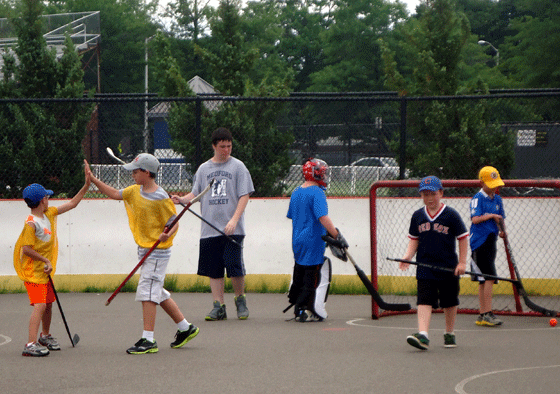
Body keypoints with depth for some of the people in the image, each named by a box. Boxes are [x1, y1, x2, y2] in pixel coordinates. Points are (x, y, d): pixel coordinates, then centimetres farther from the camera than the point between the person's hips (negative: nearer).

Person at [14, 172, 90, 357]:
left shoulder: (50, 214, 6)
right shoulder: (31, 223, -20)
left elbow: (71, 204, 16)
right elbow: (26, 249, -22)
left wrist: (86, 187, 11)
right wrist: (45, 260, -20)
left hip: (45, 271, 9)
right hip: (34, 272, -9)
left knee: (48, 303, 19)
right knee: (39, 305, -19)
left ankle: (45, 336, 40)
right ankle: (31, 344, -24)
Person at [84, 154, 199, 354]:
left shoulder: (161, 198, -17)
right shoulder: (135, 191, 7)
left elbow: (174, 223, -14)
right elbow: (115, 194, 16)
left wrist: (167, 235, -34)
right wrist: (93, 179, 9)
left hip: (158, 250, -9)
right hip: (144, 248, 9)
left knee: (147, 291, -11)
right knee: (157, 292, 16)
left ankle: (148, 340, -10)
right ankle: (185, 328, 27)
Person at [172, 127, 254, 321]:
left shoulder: (238, 166, 2)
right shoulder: (204, 169, 14)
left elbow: (244, 196, -2)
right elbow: (196, 193, 18)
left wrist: (234, 220, -14)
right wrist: (182, 199, -4)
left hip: (232, 230, -3)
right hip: (209, 230, 4)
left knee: (234, 266, -9)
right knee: (214, 269, 2)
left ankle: (240, 301, 13)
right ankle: (218, 307, 7)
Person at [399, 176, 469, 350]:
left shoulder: (451, 215, -5)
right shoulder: (417, 216, 5)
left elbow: (463, 238, 0)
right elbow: (414, 240, 13)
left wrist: (462, 262, -5)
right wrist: (407, 257, -3)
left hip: (448, 268, -1)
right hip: (425, 268, 2)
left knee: (449, 303, 11)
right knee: (424, 300, -12)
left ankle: (449, 334, 28)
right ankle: (423, 335, -23)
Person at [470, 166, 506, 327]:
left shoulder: (497, 200, 14)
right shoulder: (477, 199, -7)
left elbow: (500, 219, 18)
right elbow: (475, 219, -17)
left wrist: (502, 231, -1)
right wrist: (490, 216, -19)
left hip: (491, 242, 8)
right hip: (479, 242, -8)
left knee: (484, 280, 10)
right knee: (489, 278, -14)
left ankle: (482, 316, 13)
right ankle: (487, 313, -15)